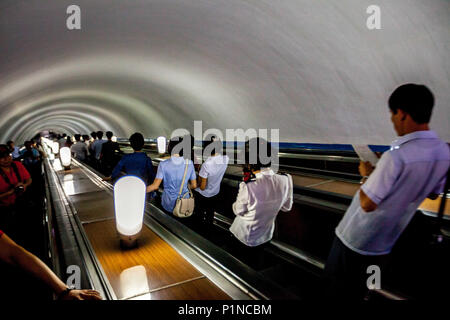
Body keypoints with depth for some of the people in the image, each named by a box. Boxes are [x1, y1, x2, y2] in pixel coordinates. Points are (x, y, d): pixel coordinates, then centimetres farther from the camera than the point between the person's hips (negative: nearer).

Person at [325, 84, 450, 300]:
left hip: (356, 238, -7)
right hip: (386, 240, 7)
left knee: (338, 288, 17)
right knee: (359, 290, 26)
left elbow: (367, 204, -26)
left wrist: (366, 174, -9)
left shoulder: (396, 156, -31)